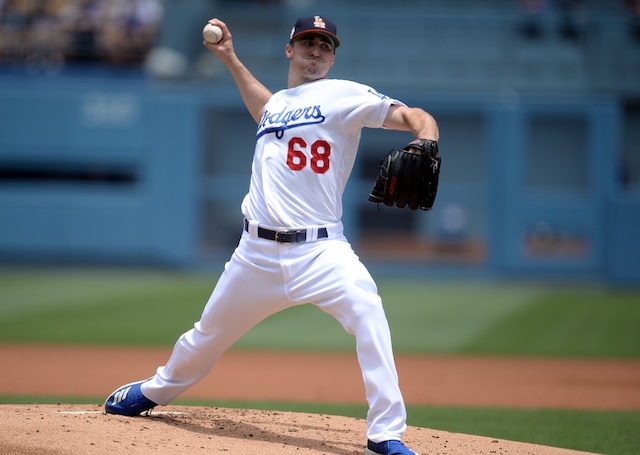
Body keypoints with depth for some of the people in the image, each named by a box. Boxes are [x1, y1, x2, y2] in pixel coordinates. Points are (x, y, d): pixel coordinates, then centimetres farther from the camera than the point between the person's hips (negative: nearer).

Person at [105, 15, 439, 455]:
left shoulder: (344, 96, -2)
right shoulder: (278, 103, 17)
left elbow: (415, 117, -12)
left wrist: (423, 147, -34)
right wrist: (231, 59, 40)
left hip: (320, 249, -5)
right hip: (258, 252, 5)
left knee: (366, 307, -32)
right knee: (210, 333, 18)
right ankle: (154, 391, 48)